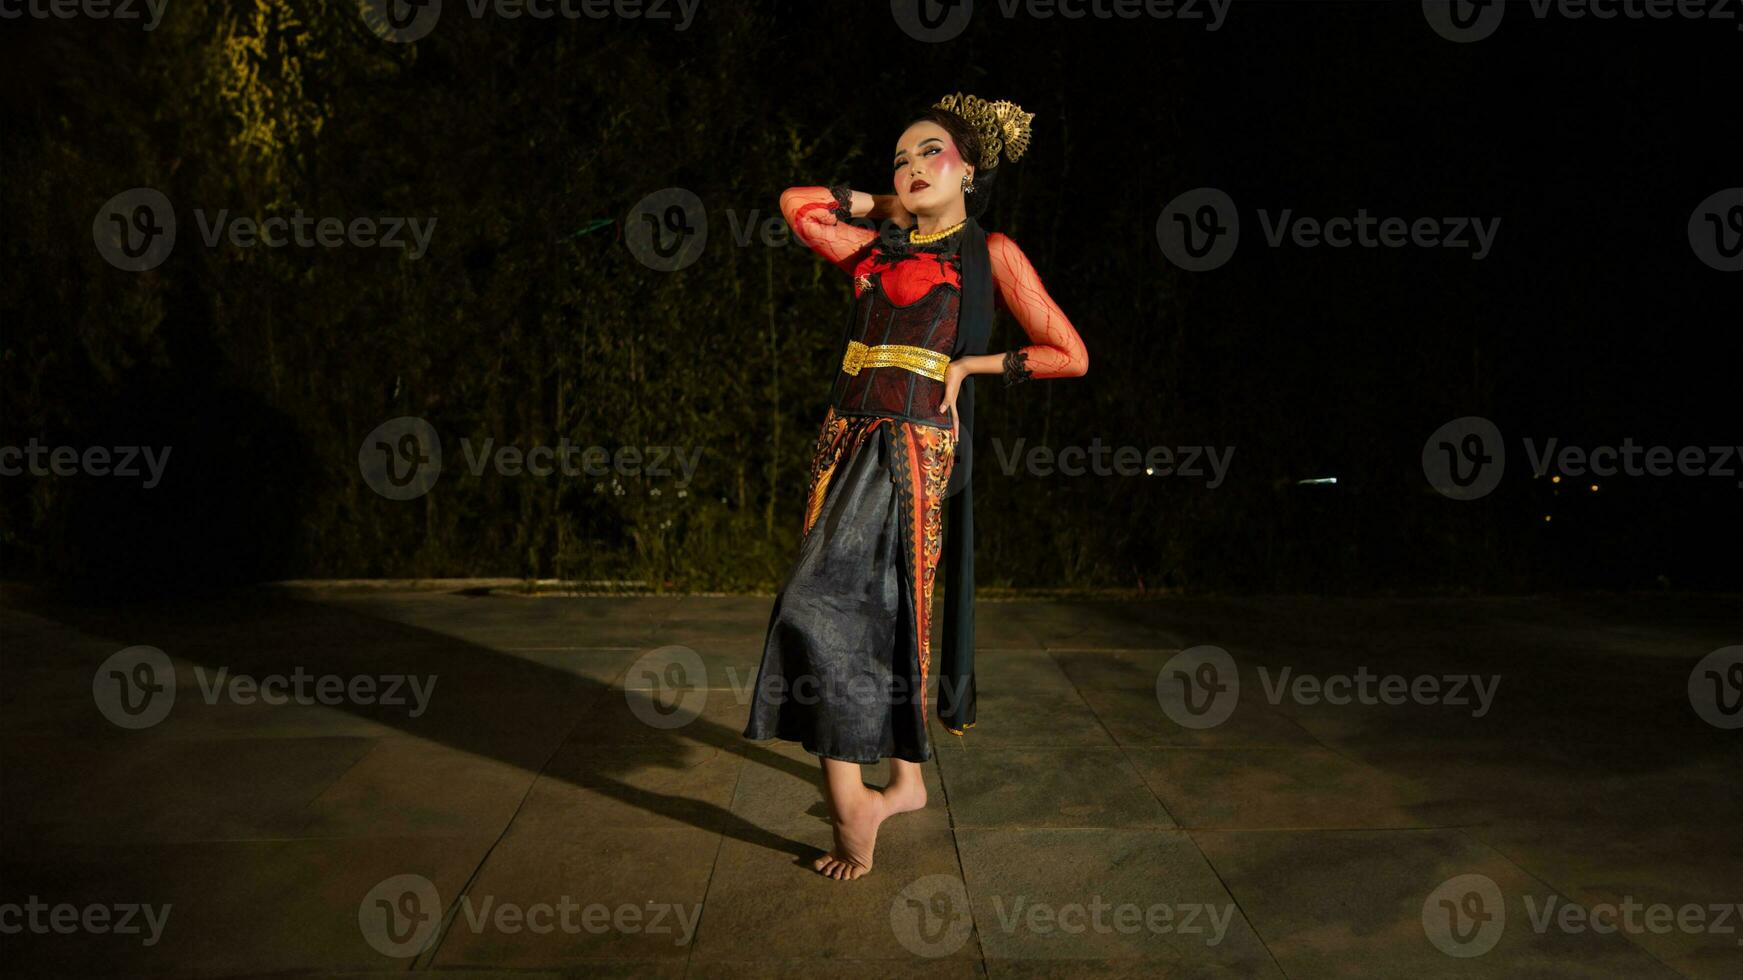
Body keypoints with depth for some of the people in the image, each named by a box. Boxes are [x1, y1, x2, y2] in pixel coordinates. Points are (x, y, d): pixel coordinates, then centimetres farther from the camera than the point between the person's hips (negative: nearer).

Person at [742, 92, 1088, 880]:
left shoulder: (990, 253, 5)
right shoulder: (877, 248, 17)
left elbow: (1070, 355, 5)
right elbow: (796, 204, 24)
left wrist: (970, 364, -1)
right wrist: (878, 205, 21)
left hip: (914, 447, -6)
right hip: (847, 439, 6)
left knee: (825, 604, -18)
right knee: (878, 613, 9)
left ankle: (851, 803, -11)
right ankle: (906, 781, 23)